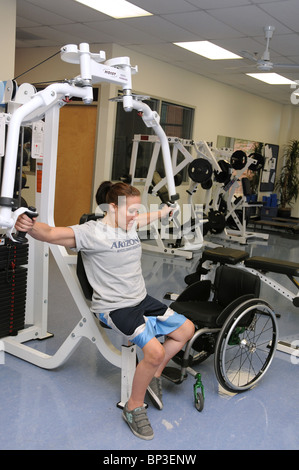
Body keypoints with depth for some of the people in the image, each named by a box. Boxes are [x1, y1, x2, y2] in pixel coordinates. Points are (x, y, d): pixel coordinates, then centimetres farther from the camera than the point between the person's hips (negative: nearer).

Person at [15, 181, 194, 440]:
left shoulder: (131, 225, 4)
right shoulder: (92, 232, -19)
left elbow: (151, 216, 28)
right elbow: (51, 233, -34)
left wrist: (168, 209, 43)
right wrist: (29, 226, -54)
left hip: (142, 300, 9)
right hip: (114, 308, -9)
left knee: (186, 329, 12)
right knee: (154, 351, -25)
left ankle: (154, 376, 30)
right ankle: (134, 408, 1)